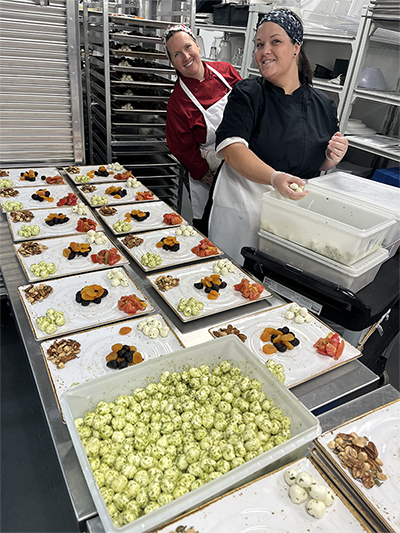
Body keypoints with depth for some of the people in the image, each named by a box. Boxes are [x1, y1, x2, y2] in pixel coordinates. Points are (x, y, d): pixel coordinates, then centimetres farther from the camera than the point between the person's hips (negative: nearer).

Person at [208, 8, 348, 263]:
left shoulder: (323, 105, 7)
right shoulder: (248, 94, -4)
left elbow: (319, 167, 17)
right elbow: (231, 148, -20)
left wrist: (332, 158, -7)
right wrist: (275, 178, -35)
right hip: (240, 212, -3)